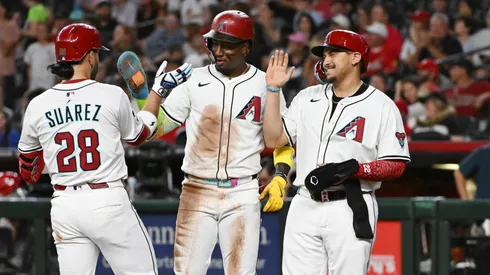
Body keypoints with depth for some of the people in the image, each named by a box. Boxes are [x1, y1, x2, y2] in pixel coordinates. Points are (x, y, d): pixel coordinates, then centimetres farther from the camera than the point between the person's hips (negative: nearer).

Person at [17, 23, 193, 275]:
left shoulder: (38, 106, 3)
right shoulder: (112, 95, -5)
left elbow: (28, 173, 13)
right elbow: (138, 135, 16)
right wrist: (158, 90, 27)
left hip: (64, 206, 3)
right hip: (108, 202, -3)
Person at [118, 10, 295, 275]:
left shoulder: (264, 84, 2)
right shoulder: (195, 81, 4)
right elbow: (154, 127, 5)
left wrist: (280, 178, -4)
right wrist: (140, 92, -10)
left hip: (242, 194, -1)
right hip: (196, 192, 1)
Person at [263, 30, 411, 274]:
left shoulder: (381, 106, -1)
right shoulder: (307, 98, 14)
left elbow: (396, 166, -5)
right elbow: (273, 139, 9)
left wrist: (353, 169, -19)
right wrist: (273, 89, 5)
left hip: (351, 209, -5)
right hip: (305, 207, 5)